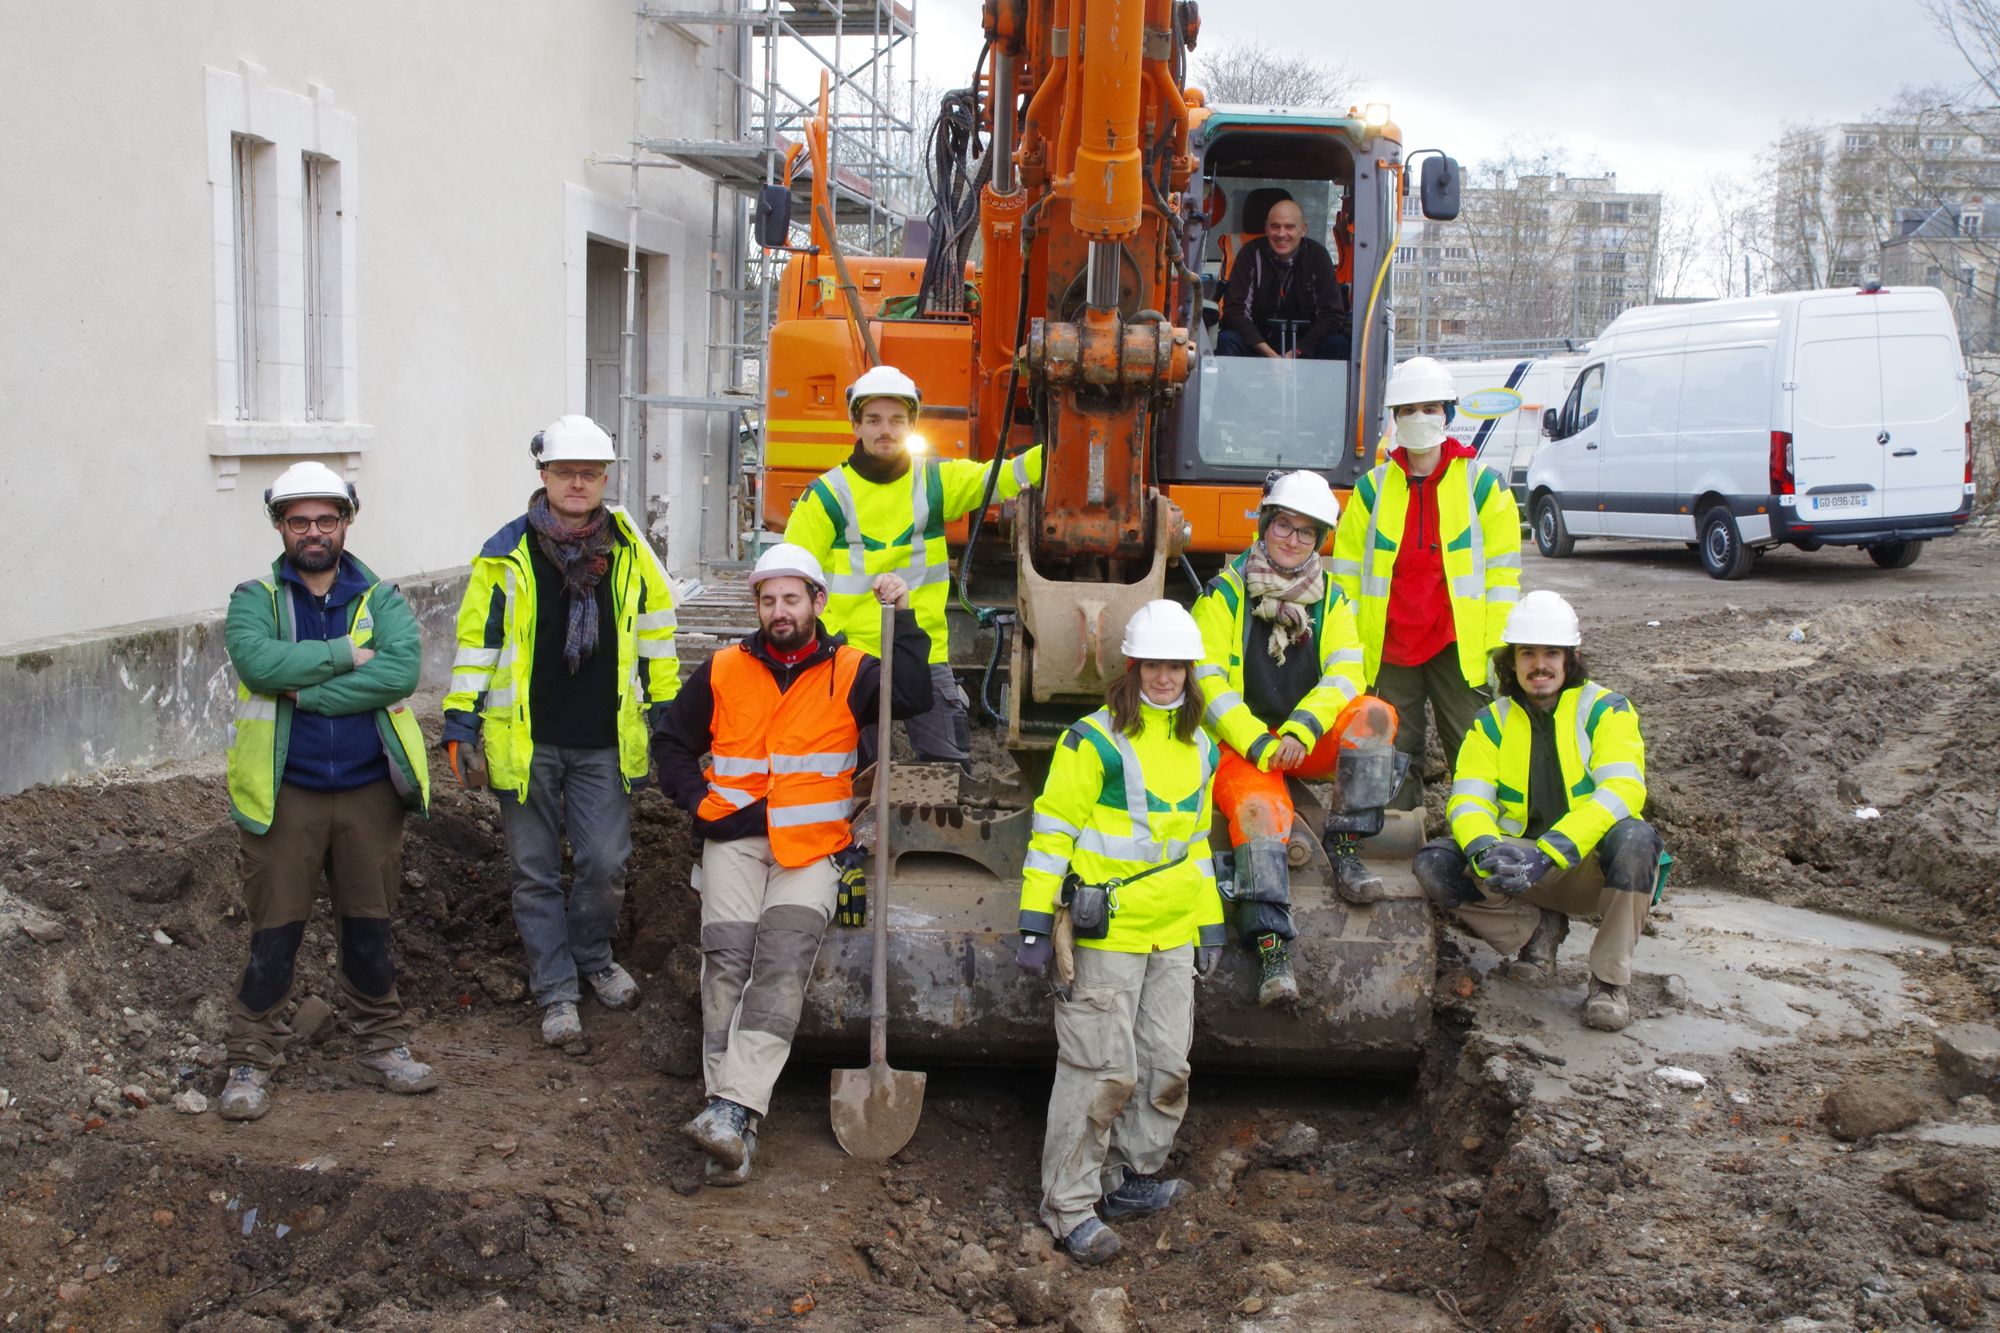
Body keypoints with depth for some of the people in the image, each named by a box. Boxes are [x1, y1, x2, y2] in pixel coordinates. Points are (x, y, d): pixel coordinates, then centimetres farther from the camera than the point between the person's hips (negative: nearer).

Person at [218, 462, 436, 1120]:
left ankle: (382, 1044, 28)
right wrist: (348, 656, -19)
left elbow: (402, 670, -16)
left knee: (370, 926, 13)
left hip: (369, 791, 2)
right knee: (274, 932, 4)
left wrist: (305, 692, -19)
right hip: (284, 793, -1)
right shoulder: (255, 599, 1)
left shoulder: (381, 599, 4)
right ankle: (251, 1060, 17)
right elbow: (258, 660, -21)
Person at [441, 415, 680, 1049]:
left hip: (605, 744, 1)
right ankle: (556, 992, 18)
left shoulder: (630, 551, 4)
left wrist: (667, 713, 12)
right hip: (524, 743, -1)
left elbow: (656, 633, 12)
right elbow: (477, 639, 1)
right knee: (536, 872, 6)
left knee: (605, 863, 2)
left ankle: (593, 957, 30)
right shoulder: (507, 554, -2)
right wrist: (462, 724, -2)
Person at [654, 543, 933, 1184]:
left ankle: (732, 1108, -31)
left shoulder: (849, 673, 7)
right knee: (728, 953, -19)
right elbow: (672, 741, 21)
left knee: (784, 957, -23)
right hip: (735, 838, 1)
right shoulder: (723, 671, 11)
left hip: (813, 846, -1)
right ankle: (737, 1129, -21)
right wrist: (700, 801, 6)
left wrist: (903, 619, -14)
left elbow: (913, 697, -11)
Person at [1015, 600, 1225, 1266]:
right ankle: (1069, 1205, 4)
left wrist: (1210, 923, 21)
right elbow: (1053, 829, -8)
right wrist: (1036, 923, -12)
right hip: (1106, 932, -7)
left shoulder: (1199, 749, 14)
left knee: (1167, 1064, 9)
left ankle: (1132, 1178, 26)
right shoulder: (1094, 739, -7)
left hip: (1173, 933, 7)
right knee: (1103, 1070, -6)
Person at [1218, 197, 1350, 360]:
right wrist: (1268, 353, -23)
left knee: (1338, 343, -25)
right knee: (1227, 340, -29)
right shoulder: (1252, 254, -7)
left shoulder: (1317, 255, -5)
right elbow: (1235, 309, -12)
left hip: (1304, 344, 1)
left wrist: (1295, 353, -18)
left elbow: (1332, 314, -7)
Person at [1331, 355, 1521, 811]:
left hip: (1459, 648, -2)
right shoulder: (1372, 487, 9)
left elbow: (1503, 572, 2)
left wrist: (1500, 648, -5)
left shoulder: (1483, 485, 3)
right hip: (1389, 649, 2)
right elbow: (1348, 572, 9)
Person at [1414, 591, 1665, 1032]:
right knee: (1434, 864, -19)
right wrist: (1488, 849, -32)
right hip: (1520, 869, 3)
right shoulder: (1492, 722, 6)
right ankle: (1540, 927, 2)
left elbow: (1622, 790, -21)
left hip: (1593, 865, -3)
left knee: (1634, 837, -36)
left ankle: (1611, 980, -19)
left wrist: (1547, 852, -34)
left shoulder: (1605, 710, -4)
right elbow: (1467, 800, -6)